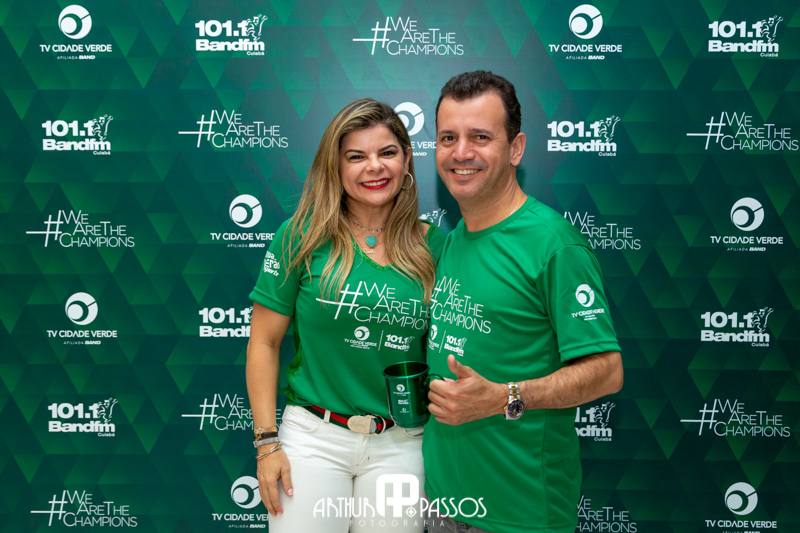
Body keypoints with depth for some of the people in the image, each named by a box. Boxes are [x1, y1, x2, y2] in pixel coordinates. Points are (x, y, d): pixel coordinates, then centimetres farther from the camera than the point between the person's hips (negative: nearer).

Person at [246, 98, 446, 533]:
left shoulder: (433, 245, 0)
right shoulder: (303, 237, -6)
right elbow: (264, 342, -3)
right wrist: (267, 442, -5)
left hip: (402, 444, 2)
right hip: (314, 435, -1)